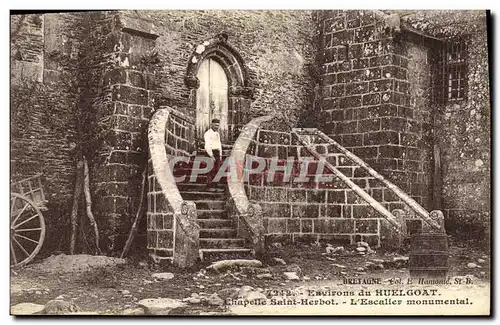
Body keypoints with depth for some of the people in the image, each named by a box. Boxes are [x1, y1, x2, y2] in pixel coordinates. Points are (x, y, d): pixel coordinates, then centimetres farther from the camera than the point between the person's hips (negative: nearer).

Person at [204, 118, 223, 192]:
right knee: (212, 170, -9)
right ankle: (209, 187, -4)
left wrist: (220, 155, 12)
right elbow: (207, 146, -19)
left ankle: (214, 186, 8)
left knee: (216, 170, 4)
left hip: (217, 153, 8)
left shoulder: (217, 134, 17)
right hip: (210, 153, -8)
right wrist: (212, 156, -22)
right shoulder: (208, 133, -11)